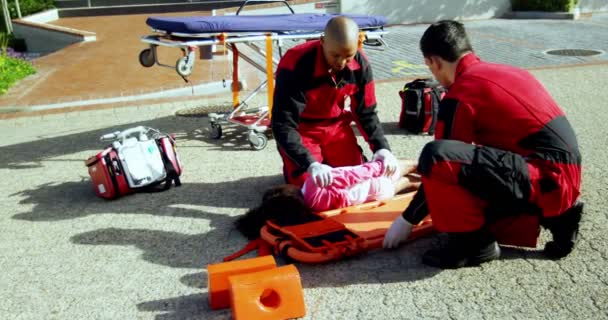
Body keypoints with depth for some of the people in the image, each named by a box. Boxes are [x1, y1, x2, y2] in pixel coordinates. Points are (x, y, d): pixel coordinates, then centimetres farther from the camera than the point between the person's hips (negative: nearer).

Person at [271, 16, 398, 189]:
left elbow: (366, 113, -4)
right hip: (301, 128, -4)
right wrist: (311, 164, -44)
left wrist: (382, 148, -21)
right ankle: (291, 164, 18)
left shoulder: (360, 64, -16)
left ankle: (327, 160, 26)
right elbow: (283, 125, -32)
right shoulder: (295, 64, -31)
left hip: (336, 126, 4)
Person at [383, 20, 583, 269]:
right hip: (562, 175, 9)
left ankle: (473, 242, -6)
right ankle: (554, 216, 14)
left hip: (545, 178, -9)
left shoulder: (459, 96, -10)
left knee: (434, 157, -23)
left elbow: (441, 158, -5)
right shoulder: (502, 72, 16)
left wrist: (408, 220, 6)